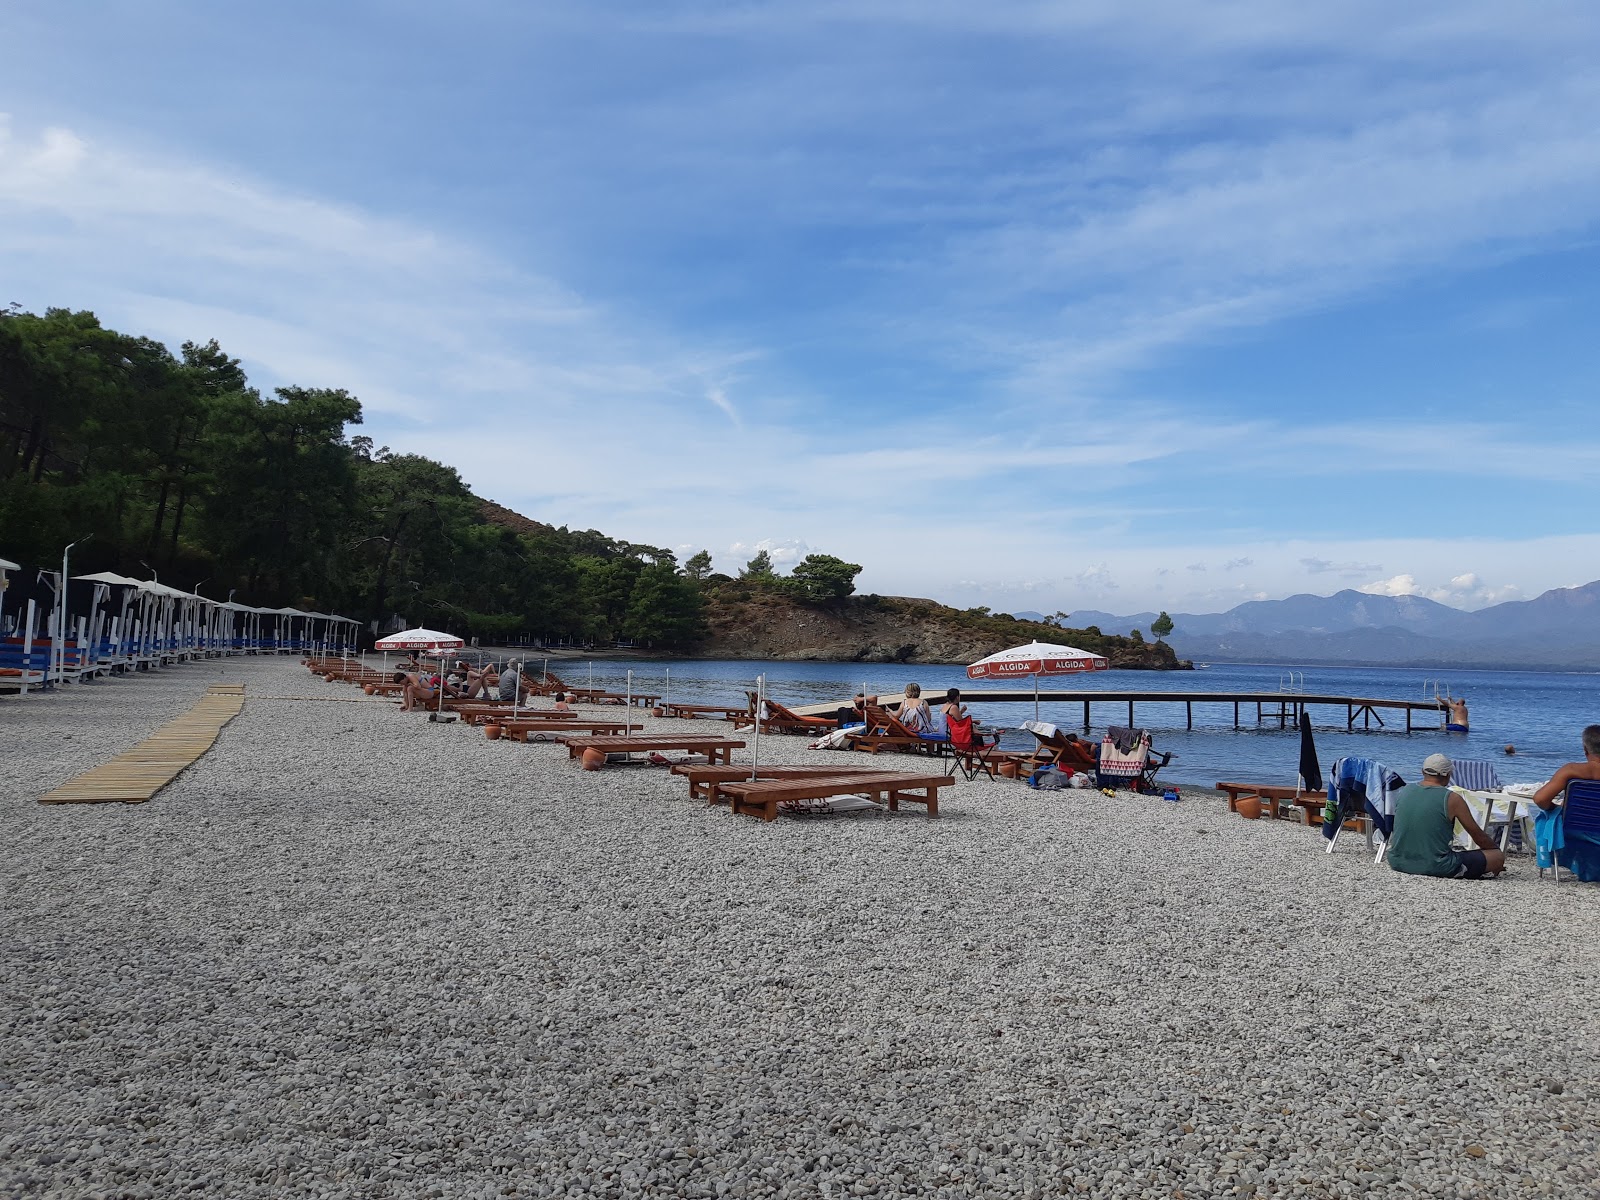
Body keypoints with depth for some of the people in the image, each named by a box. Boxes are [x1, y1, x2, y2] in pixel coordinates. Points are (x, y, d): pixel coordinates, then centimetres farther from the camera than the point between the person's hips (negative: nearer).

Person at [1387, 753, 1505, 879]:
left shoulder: (1403, 791, 6)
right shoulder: (1451, 799, -8)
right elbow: (1479, 837, 5)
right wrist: (1496, 849, 25)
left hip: (1398, 863, 3)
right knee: (1498, 857, 11)